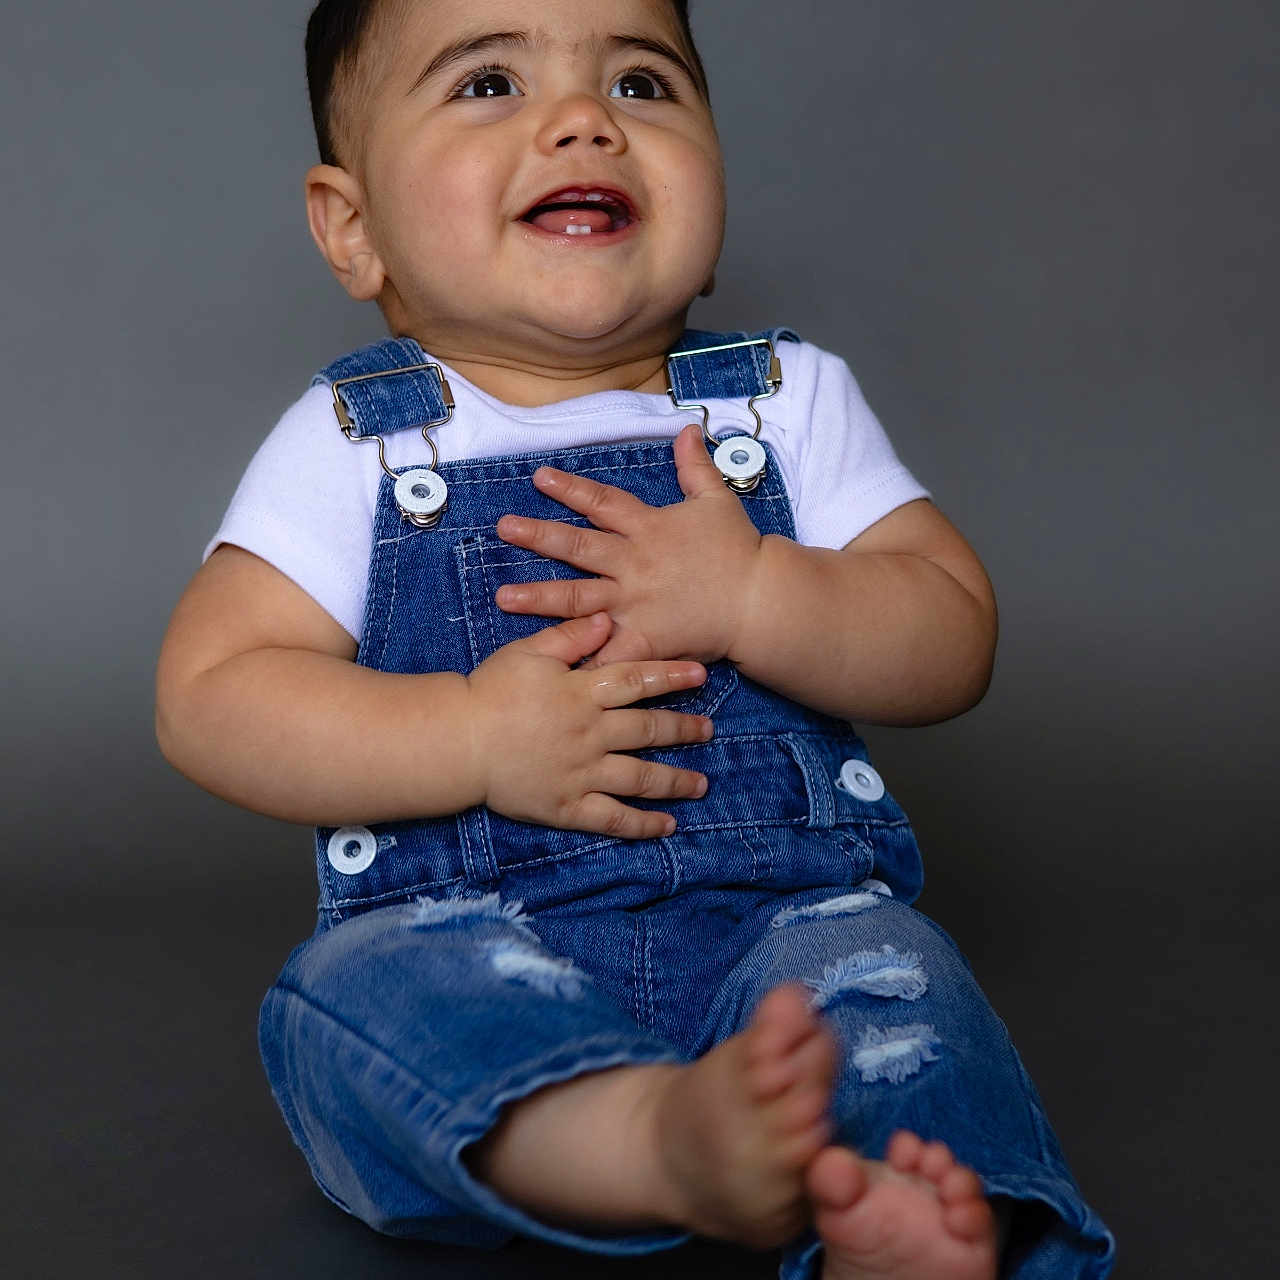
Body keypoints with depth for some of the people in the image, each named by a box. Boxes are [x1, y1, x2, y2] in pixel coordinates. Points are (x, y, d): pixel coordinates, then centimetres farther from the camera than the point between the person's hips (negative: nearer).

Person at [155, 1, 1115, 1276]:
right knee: (371, 992, -31)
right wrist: (478, 738, -17)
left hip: (776, 912, 2)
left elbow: (954, 633, 3)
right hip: (459, 929, -1)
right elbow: (208, 697, -4)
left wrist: (751, 598, -16)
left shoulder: (789, 399, 8)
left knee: (885, 972, -27)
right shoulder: (353, 443, 4)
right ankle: (680, 1131, -52)